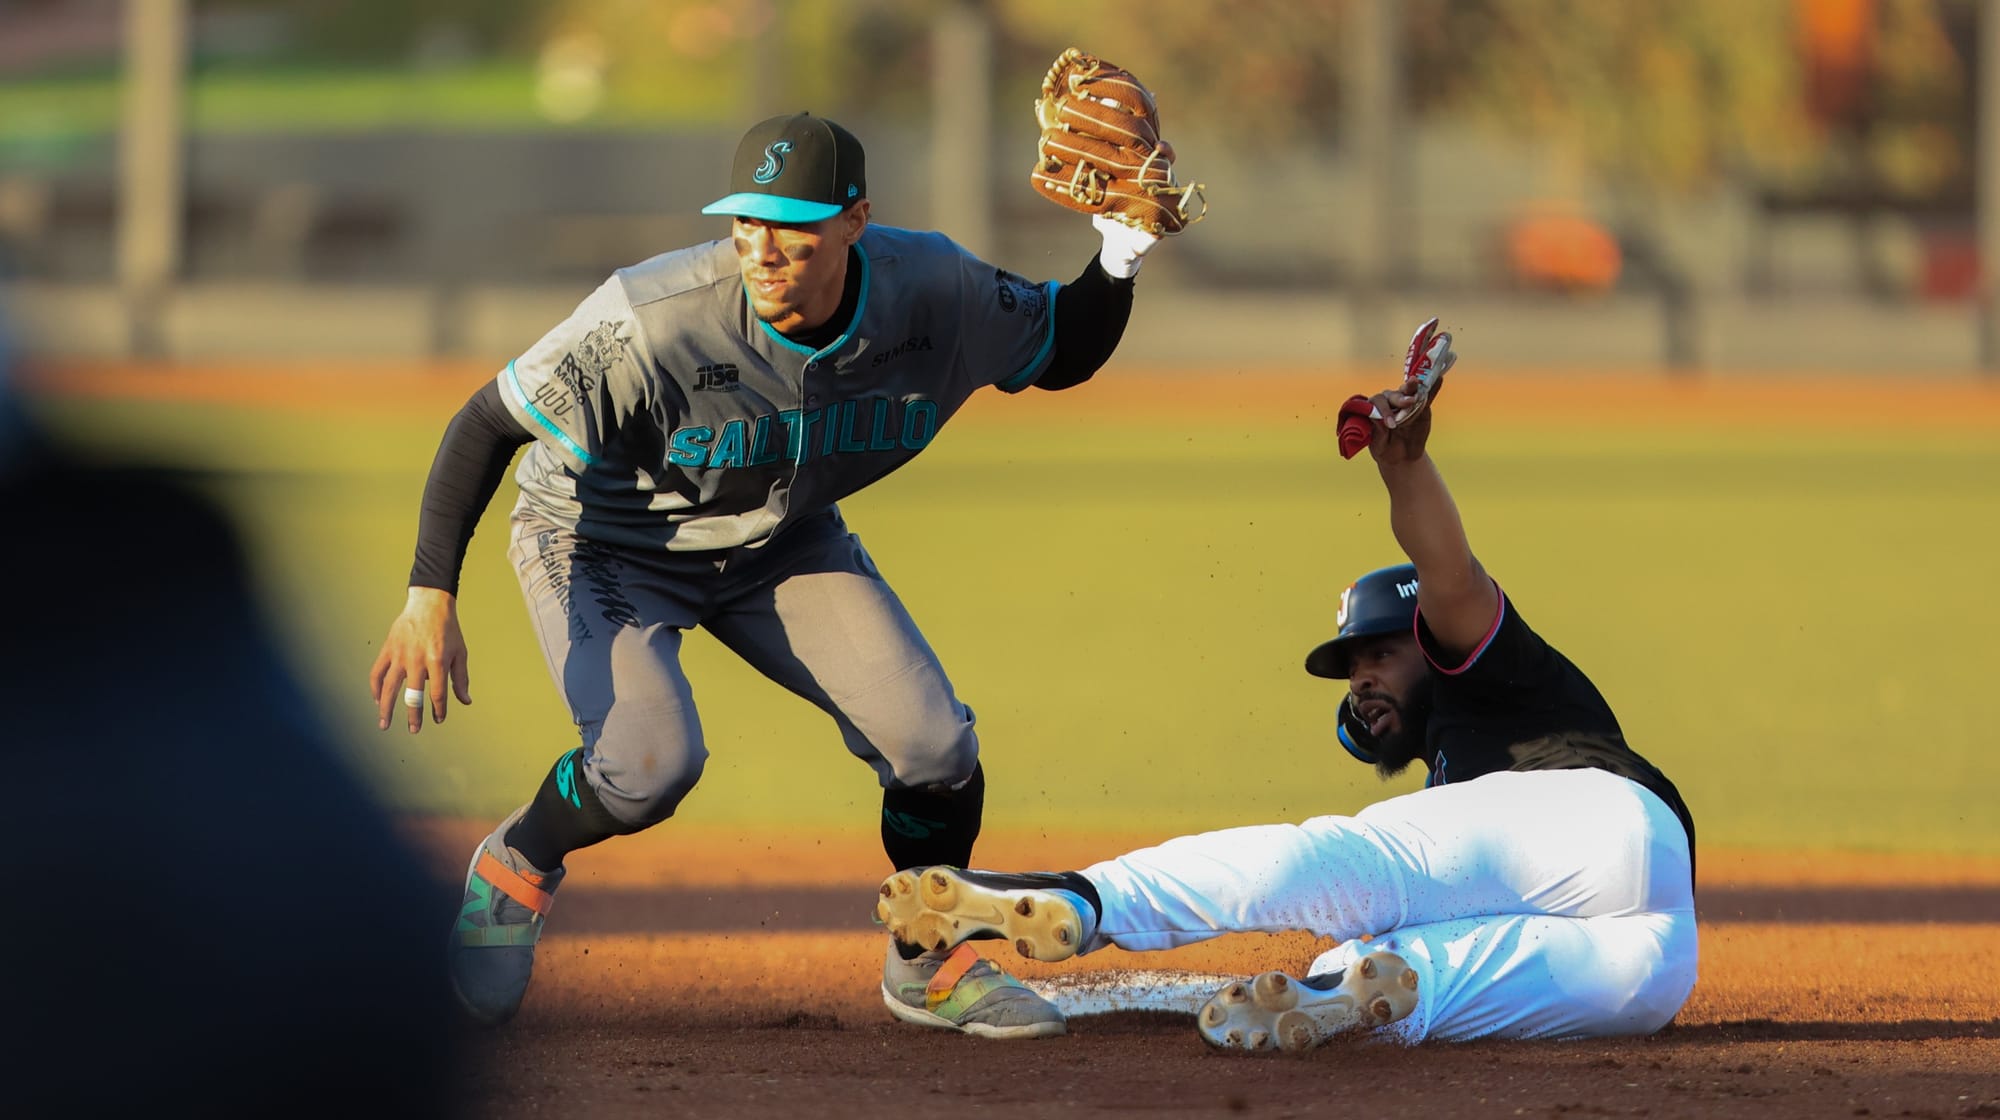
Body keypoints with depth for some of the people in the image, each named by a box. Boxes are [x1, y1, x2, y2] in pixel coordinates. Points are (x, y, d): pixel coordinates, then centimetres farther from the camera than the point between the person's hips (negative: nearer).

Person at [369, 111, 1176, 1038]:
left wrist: (1120, 256, -24)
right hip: (601, 540, -4)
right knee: (652, 760, -28)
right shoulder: (653, 320, -36)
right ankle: (516, 871, 7)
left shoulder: (931, 294, -22)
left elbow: (1064, 351, -4)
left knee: (935, 749, -7)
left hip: (782, 544, 4)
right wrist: (430, 597, -37)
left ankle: (928, 964, 21)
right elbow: (489, 423, -28)